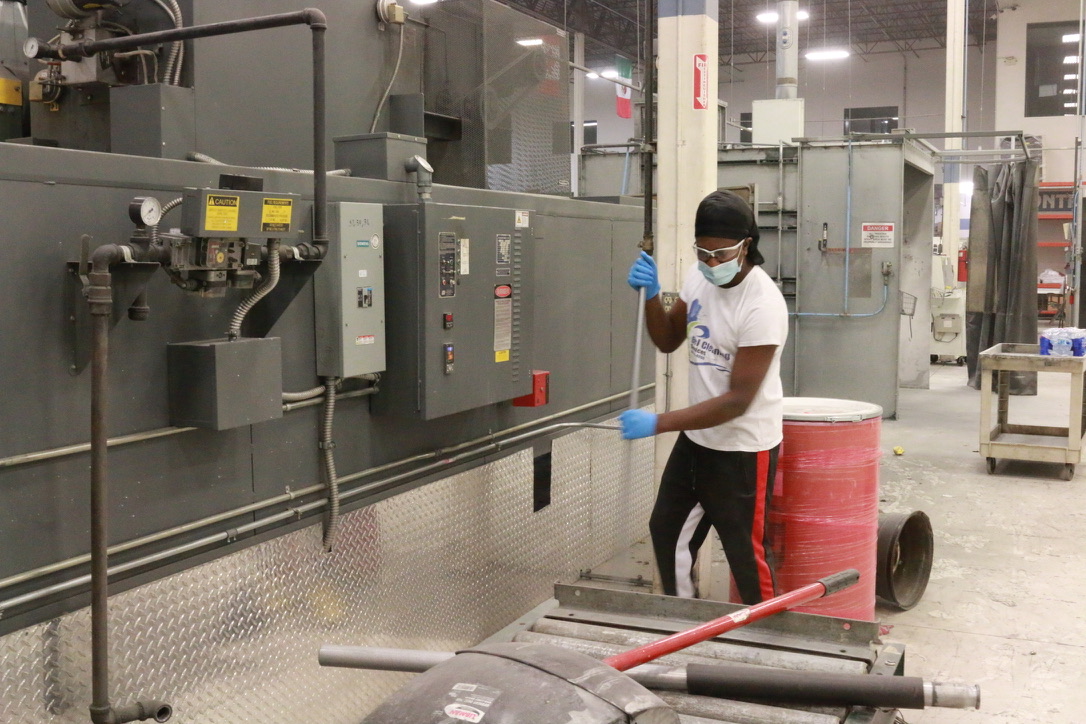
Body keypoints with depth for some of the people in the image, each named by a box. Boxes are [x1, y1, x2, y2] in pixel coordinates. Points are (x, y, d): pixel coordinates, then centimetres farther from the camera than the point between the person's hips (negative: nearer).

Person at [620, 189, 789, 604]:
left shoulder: (762, 306, -26)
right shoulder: (698, 277, -3)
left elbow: (738, 400, -26)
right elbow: (668, 341, 11)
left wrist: (659, 424, -30)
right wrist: (650, 295, -9)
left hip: (744, 448, -8)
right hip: (695, 438, 8)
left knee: (746, 552, 3)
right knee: (667, 531, 18)